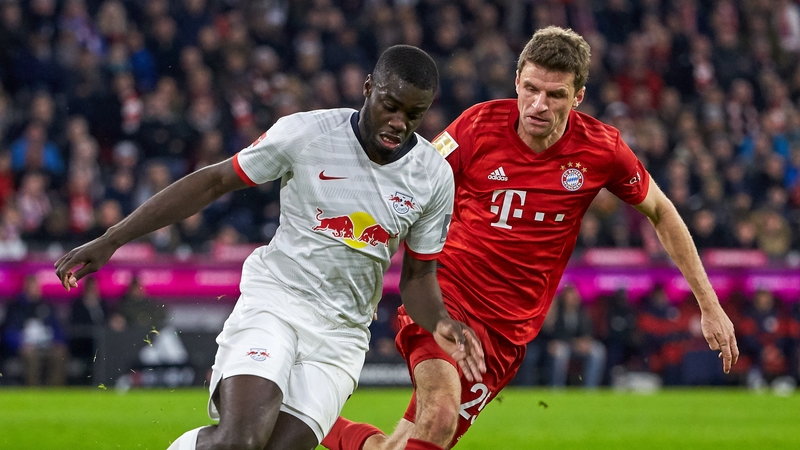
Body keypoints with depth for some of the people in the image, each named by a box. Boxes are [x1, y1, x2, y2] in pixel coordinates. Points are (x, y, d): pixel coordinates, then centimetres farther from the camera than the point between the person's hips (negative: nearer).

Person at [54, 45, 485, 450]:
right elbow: (212, 182, -3)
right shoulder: (306, 133, -9)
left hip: (340, 336, 3)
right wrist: (110, 241, -4)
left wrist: (440, 323, -12)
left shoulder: (433, 177, 0)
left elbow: (418, 276, 12)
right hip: (274, 301, -3)